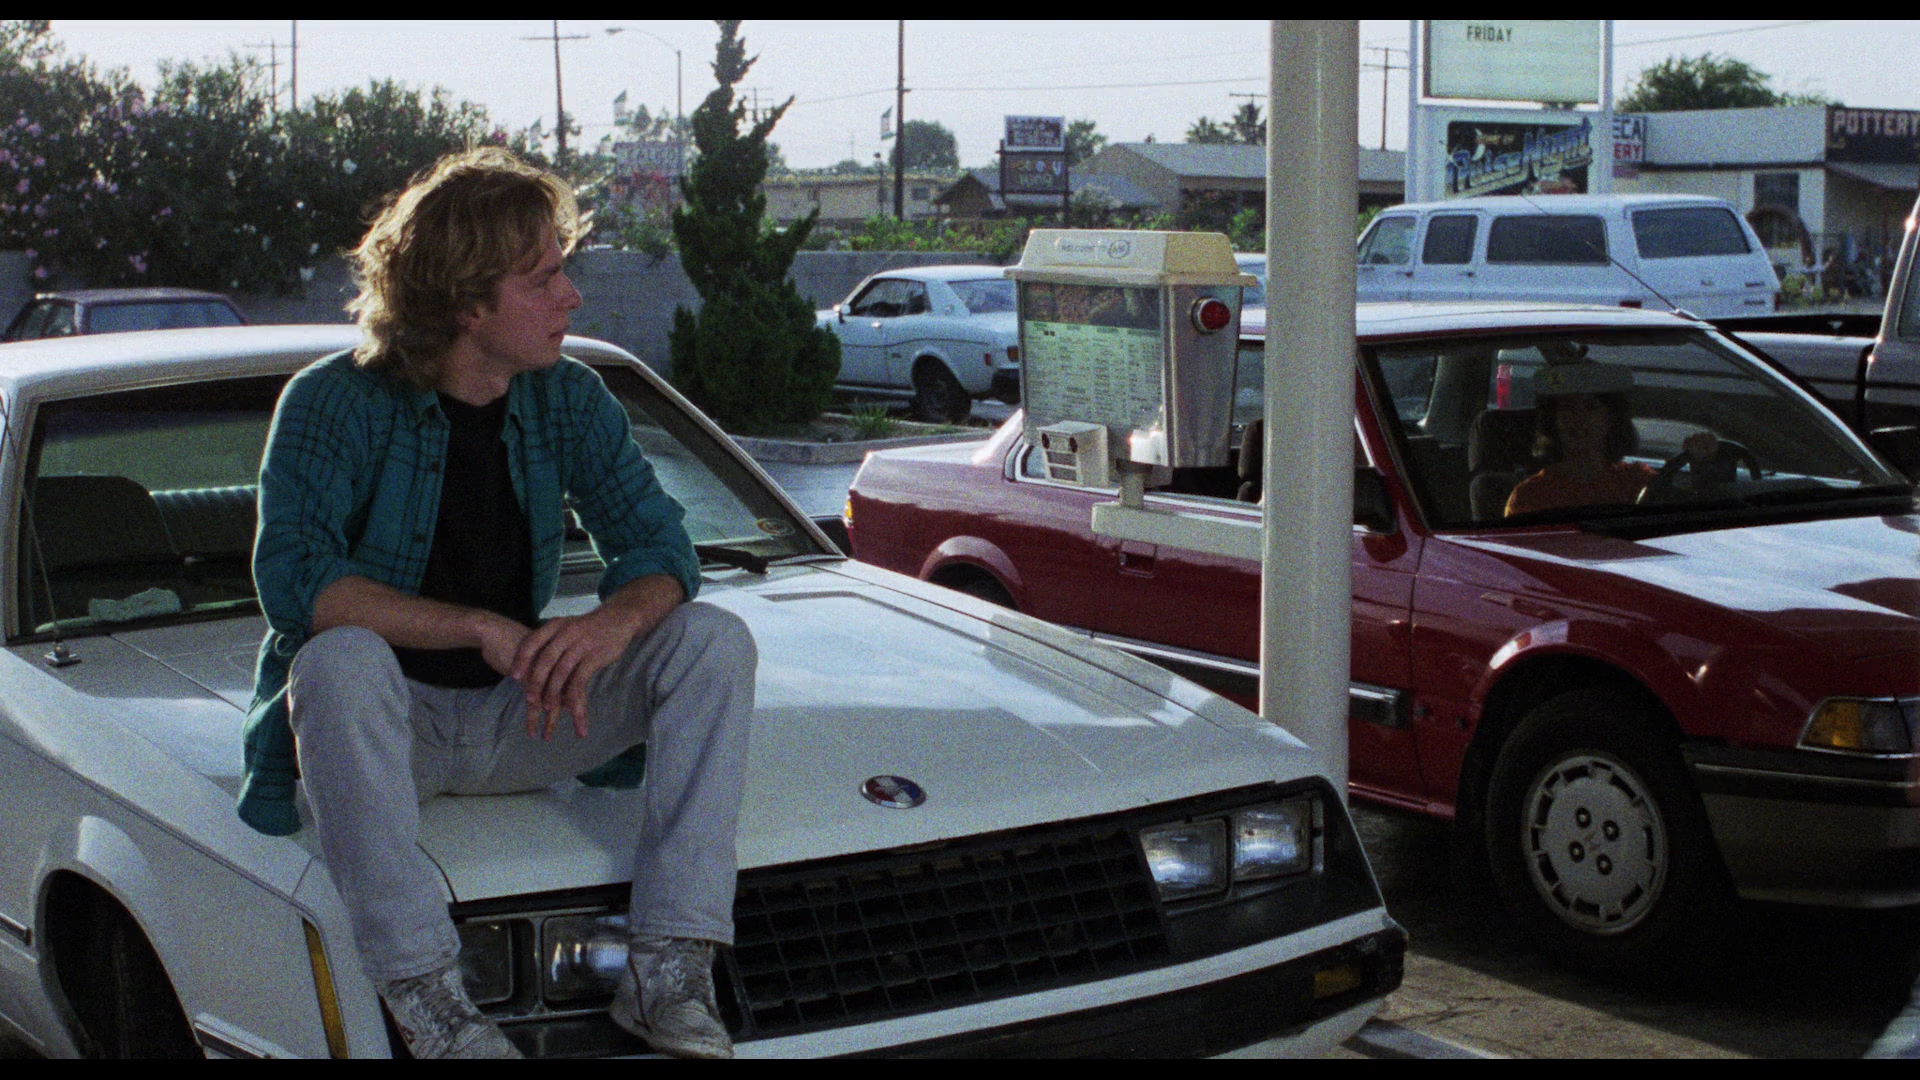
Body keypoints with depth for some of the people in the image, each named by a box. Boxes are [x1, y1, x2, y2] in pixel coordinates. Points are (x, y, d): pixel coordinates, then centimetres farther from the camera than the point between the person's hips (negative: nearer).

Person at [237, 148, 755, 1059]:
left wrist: (614, 622, -27)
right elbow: (291, 580, -26)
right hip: (388, 724, -4)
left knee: (714, 639, -15)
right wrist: (479, 628, -32)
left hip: (516, 718, 4)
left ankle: (669, 968, -24)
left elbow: (660, 547, -2)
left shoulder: (568, 399, 1)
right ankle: (423, 992, -36)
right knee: (340, 657, -37)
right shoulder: (336, 403, -13)